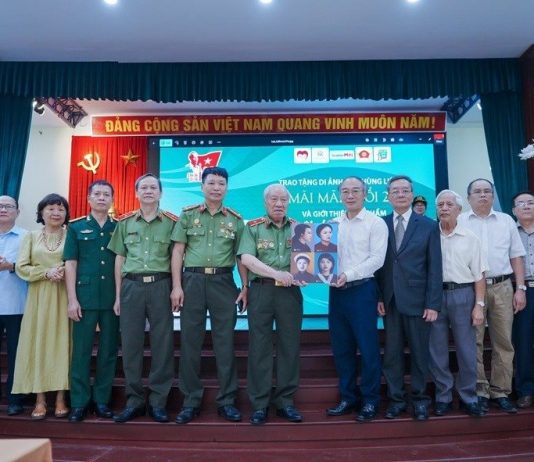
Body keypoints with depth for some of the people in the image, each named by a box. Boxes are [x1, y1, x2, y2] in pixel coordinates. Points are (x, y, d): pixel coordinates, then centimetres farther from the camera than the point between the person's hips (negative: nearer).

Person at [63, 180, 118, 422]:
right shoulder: (76, 228, 7)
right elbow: (70, 264, 2)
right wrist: (72, 299, -6)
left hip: (113, 299, 1)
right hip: (85, 297, -1)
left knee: (108, 351, 6)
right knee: (81, 351, 2)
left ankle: (102, 401, 17)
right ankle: (79, 403, 12)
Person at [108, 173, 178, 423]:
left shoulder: (171, 222, 5)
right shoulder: (125, 222, 11)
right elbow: (119, 259, 11)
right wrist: (118, 295, 7)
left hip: (160, 286, -1)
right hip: (131, 286, 2)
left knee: (162, 344, 1)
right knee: (130, 344, 4)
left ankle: (157, 402, 14)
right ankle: (134, 401, 17)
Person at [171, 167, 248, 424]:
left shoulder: (235, 220, 8)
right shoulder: (188, 215, 6)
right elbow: (178, 252, 3)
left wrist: (245, 288, 1)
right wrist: (177, 286, -5)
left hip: (223, 282, 1)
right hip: (193, 280, 0)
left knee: (225, 341, 4)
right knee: (190, 341, 4)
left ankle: (226, 400, 15)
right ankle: (191, 400, 16)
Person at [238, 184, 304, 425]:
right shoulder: (252, 227, 5)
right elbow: (247, 258, -8)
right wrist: (276, 273, -18)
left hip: (290, 291, 2)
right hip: (261, 290, -2)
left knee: (289, 346, 6)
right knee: (259, 347, 2)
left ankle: (285, 402, 18)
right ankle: (259, 404, 12)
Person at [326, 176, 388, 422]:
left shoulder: (375, 222, -2)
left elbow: (377, 259, -11)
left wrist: (348, 274, -20)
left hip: (362, 289, -5)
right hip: (336, 290, 5)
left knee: (367, 347, 2)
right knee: (341, 347, 11)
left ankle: (370, 400, 17)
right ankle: (348, 397, 24)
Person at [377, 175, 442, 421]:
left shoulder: (429, 226, 1)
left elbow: (435, 267, -2)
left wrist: (433, 304, -7)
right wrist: (377, 296, -4)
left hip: (417, 300, -1)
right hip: (390, 300, 1)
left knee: (419, 352, 9)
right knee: (392, 352, 7)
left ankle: (419, 399, 24)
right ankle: (395, 399, 21)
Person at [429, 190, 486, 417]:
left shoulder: (470, 238, 3)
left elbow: (478, 275, 3)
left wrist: (479, 305, -3)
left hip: (462, 295, 0)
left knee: (467, 350, 7)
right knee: (437, 350, 8)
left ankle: (468, 397, 23)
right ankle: (443, 396, 22)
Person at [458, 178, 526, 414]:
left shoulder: (506, 221, 11)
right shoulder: (459, 222, 3)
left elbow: (516, 257, 11)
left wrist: (520, 288, 2)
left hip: (502, 287, 3)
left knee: (503, 343, 6)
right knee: (473, 343, 2)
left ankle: (501, 392, 16)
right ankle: (479, 392, 11)